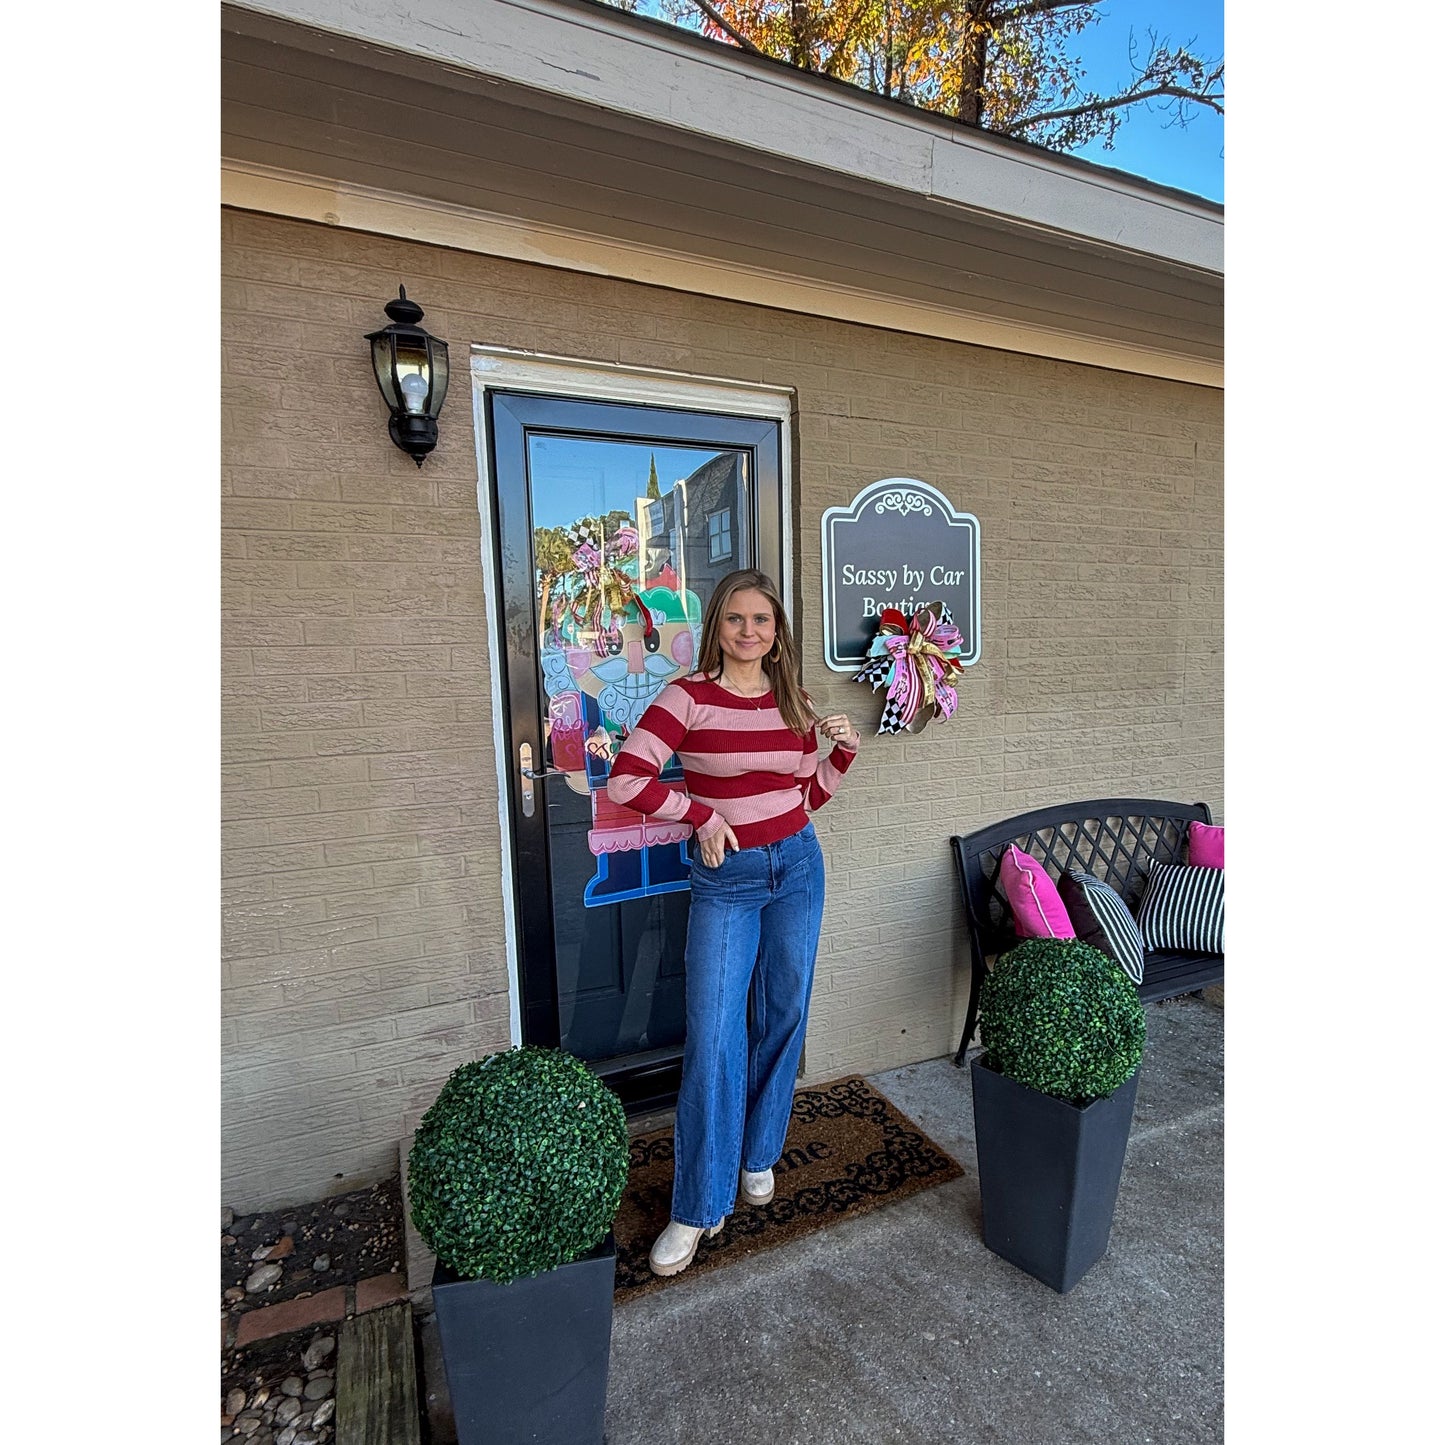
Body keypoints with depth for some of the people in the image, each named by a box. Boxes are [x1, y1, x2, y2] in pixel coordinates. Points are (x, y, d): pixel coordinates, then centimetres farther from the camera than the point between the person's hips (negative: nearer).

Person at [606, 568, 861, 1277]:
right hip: (726, 879, -4)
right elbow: (625, 778, -20)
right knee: (712, 1037, -1)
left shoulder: (792, 700, 3)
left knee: (782, 1018, 15)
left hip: (797, 866, 5)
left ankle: (758, 1155, 39)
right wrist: (704, 814, -15)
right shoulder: (689, 697, -12)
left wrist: (844, 749, -4)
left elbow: (806, 795, 11)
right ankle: (700, 1206, 19)